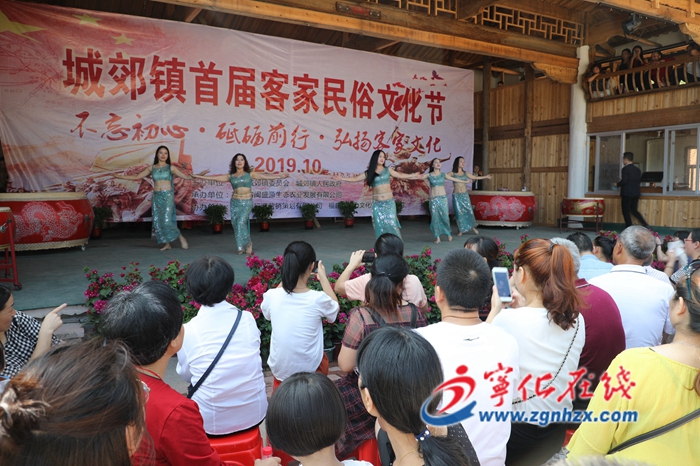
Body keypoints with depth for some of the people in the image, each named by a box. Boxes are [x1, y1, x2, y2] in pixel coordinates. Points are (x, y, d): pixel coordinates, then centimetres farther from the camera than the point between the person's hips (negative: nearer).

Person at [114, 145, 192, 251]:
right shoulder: (152, 168, 11)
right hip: (156, 197, 4)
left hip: (168, 196, -4)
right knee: (158, 221, 0)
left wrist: (195, 177, -20)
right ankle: (167, 244, 9)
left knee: (167, 220, -14)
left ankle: (181, 238, 4)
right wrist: (119, 176, 14)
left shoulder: (171, 168, 4)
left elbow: (185, 176, -1)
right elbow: (136, 177, 16)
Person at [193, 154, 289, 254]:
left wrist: (279, 176, -11)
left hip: (247, 202, -3)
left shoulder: (250, 174, 4)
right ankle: (241, 246, 14)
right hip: (235, 202, 3)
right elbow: (214, 178, 6)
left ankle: (247, 243, 2)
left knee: (241, 222, -16)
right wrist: (199, 176, 3)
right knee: (235, 224, 1)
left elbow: (265, 176, -2)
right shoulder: (230, 176, 7)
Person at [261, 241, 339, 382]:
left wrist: (290, 275, 10)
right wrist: (323, 278, 11)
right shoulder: (318, 299, -22)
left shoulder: (271, 296, -17)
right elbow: (335, 307, 2)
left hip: (279, 370, 2)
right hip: (311, 370, -2)